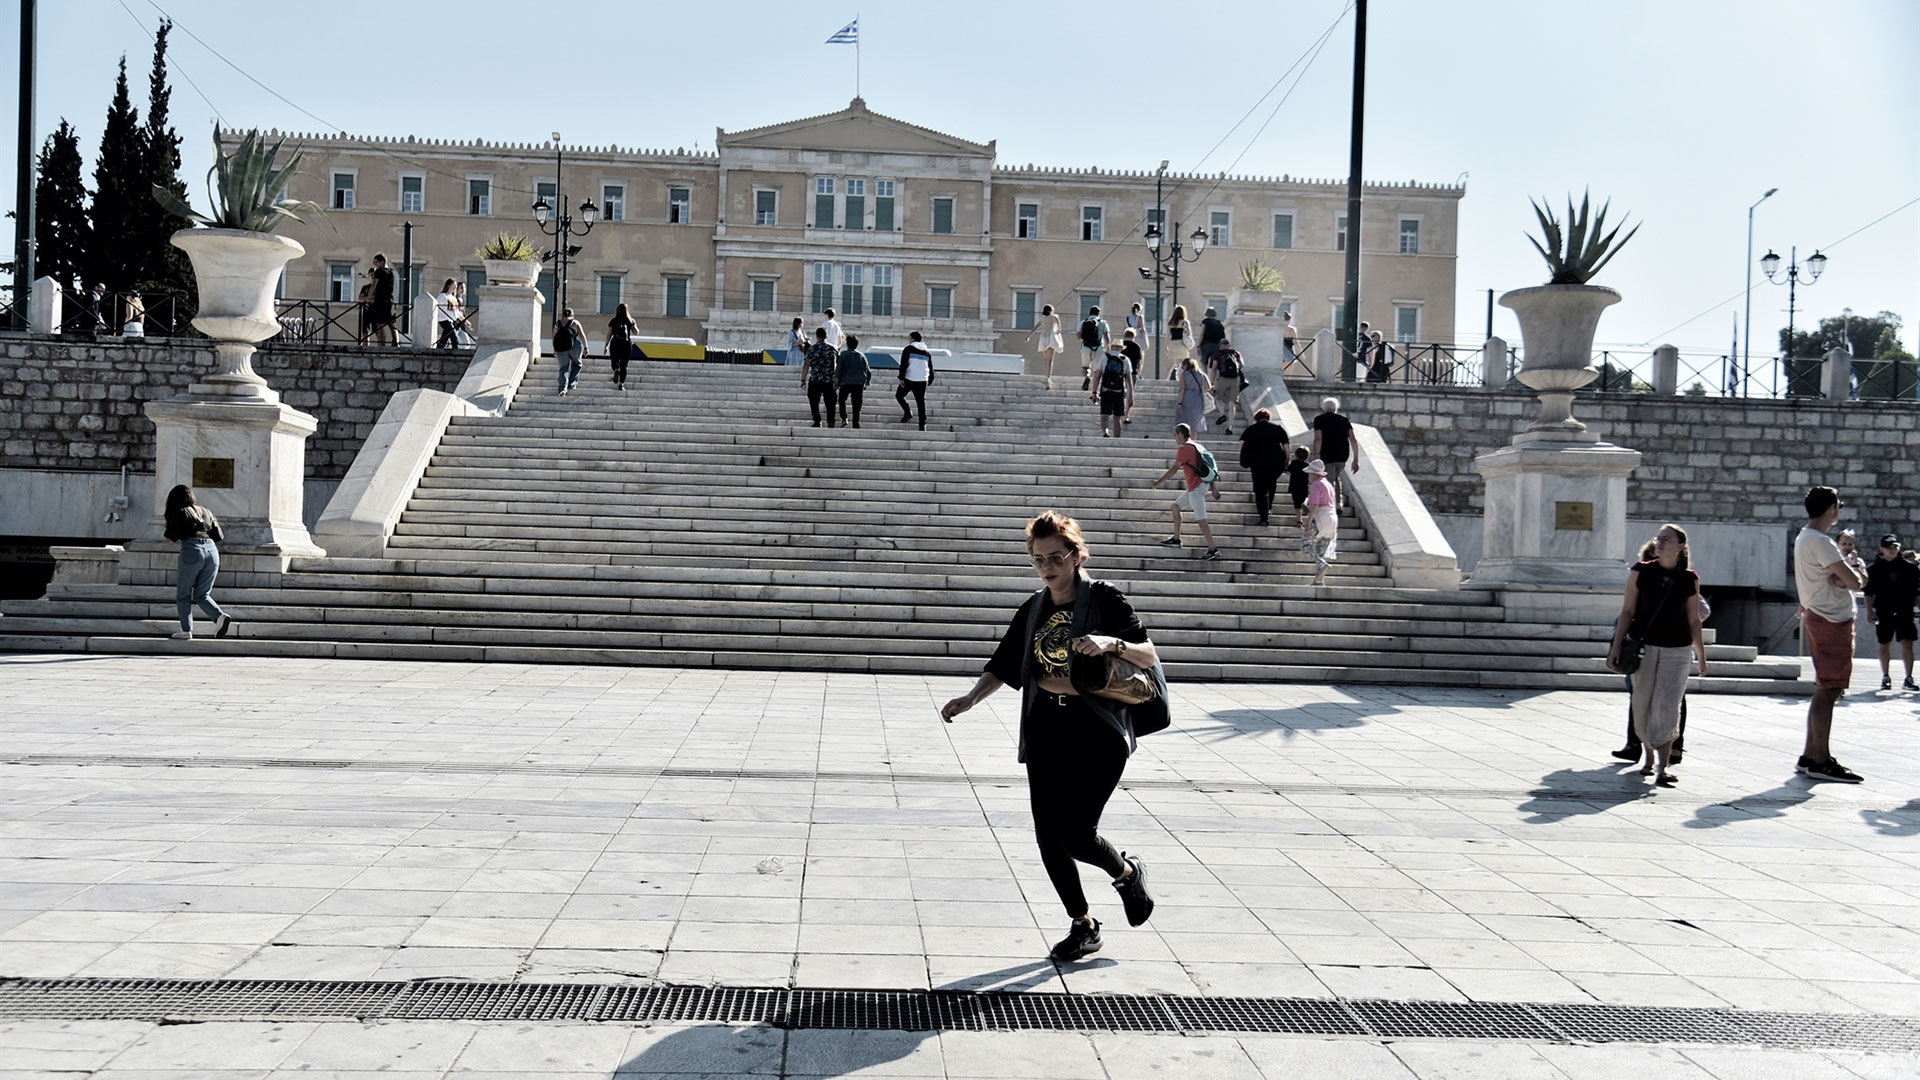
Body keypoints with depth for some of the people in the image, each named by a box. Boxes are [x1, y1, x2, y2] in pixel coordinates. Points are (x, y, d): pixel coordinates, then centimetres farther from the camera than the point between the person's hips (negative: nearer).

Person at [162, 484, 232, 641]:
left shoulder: (180, 513, 4)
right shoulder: (206, 512, 19)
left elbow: (171, 537, -1)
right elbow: (219, 537, 15)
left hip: (192, 551, -5)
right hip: (212, 551, 5)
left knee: (183, 595, 7)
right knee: (202, 594, 10)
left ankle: (186, 631, 2)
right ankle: (220, 616, -14)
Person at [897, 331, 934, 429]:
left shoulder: (908, 349, 0)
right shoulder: (927, 352, 17)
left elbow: (903, 364, -10)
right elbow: (931, 369, 21)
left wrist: (901, 378, -12)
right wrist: (930, 381, 29)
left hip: (909, 379, -4)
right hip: (922, 381, 4)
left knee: (899, 395, 15)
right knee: (921, 403, 5)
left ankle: (907, 412, -5)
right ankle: (922, 425, -1)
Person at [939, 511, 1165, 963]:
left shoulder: (1104, 599, -5)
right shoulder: (1033, 610, 11)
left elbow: (1148, 654, -9)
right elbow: (1004, 667, 14)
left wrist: (1113, 643, -29)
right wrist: (972, 697, -2)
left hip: (1099, 734, -5)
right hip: (1046, 733, 6)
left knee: (1076, 832, -13)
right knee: (1048, 835, 2)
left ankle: (1128, 873, 20)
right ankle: (1083, 926, 19)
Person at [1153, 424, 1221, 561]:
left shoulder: (1184, 449, -13)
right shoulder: (1195, 446, 16)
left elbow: (1174, 468, -15)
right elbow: (1207, 466, 17)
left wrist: (1159, 482, -7)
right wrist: (1214, 487, 18)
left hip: (1196, 487, -10)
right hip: (1195, 487, 10)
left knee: (1201, 519, -10)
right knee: (1175, 506, 21)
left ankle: (1213, 549, -10)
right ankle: (1176, 539, 27)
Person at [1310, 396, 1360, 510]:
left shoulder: (1319, 420, 1)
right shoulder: (1344, 420, 12)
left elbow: (1318, 440, -12)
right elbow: (1353, 440, 3)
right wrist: (1356, 460, 5)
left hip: (1327, 457, -5)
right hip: (1343, 457, 5)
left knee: (1328, 483, -1)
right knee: (1336, 477, 28)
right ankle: (1340, 504, 24)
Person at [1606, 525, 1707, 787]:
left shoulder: (1690, 579, 1)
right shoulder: (1640, 571, -1)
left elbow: (1694, 620, 8)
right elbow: (1627, 611, 0)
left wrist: (1701, 656, 12)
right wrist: (1617, 647, -4)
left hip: (1677, 650, -1)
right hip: (1643, 647, 1)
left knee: (1667, 708, -9)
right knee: (1643, 706, 7)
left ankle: (1663, 767, -11)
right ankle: (1650, 758, 27)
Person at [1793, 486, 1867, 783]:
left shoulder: (1804, 538, 16)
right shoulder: (1820, 542, -17)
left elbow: (1848, 579, 11)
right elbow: (1854, 582, -21)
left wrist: (1844, 577, -12)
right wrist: (1853, 575, 1)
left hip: (1819, 617, 11)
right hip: (1831, 621, -11)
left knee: (1826, 690, 13)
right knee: (1828, 690, -8)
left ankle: (1810, 756, 16)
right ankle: (1821, 761, -7)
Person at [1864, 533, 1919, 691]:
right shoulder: (1874, 569, 3)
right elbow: (1869, 592, 3)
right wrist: (1870, 611, -5)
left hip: (1905, 611, 0)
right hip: (1883, 612, 0)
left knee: (1907, 645, -8)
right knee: (1884, 646, 8)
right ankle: (1886, 677, 19)